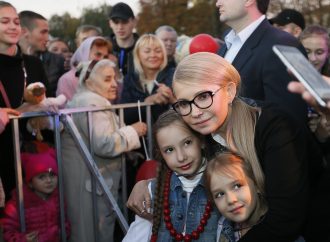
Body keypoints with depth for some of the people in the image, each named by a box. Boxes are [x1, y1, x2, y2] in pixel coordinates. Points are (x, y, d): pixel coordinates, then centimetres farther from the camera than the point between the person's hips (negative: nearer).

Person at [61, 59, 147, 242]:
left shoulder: (81, 100, 18)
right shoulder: (94, 103, -16)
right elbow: (105, 144, -26)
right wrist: (132, 131, -13)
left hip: (85, 176, 11)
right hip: (92, 181, -11)